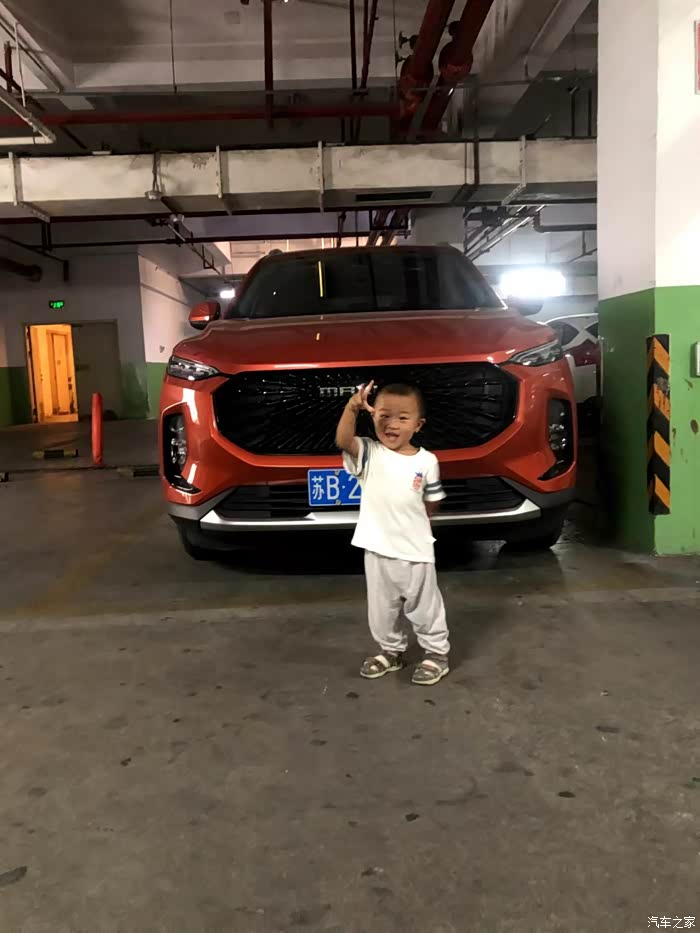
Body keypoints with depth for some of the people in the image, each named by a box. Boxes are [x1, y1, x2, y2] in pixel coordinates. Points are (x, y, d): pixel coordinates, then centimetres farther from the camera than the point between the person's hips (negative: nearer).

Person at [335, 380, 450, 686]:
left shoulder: (427, 461, -5)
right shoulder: (369, 454, -7)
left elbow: (432, 502, 8)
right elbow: (342, 440, -27)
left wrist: (413, 522, 4)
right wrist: (352, 408, -39)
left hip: (415, 550, -1)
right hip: (377, 549, 1)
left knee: (424, 606, 12)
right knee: (382, 608, 16)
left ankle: (437, 652, 29)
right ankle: (391, 650, 36)